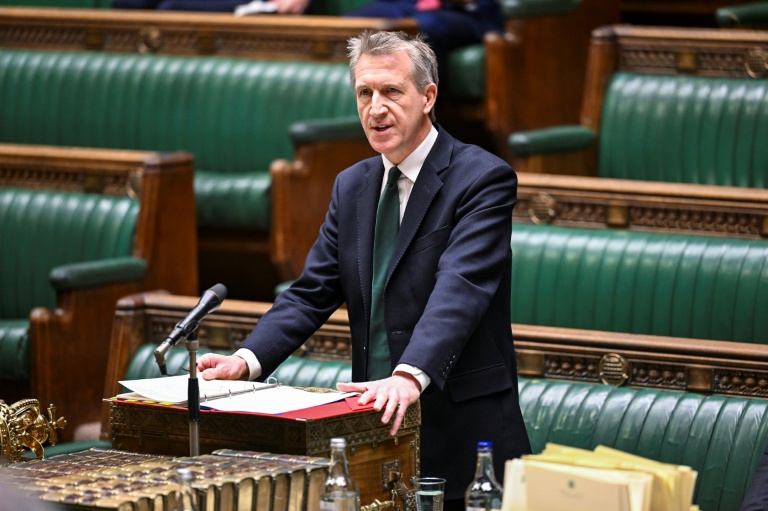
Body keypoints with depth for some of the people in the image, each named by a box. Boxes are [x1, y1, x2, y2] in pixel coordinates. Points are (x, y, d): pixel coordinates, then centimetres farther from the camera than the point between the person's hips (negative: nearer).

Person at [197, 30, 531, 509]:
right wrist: (247, 359, -9)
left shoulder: (484, 179, -9)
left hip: (460, 432, -6)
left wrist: (410, 377, -38)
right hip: (378, 420, 6)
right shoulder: (352, 186, 13)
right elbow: (312, 292, 9)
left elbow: (459, 290, -23)